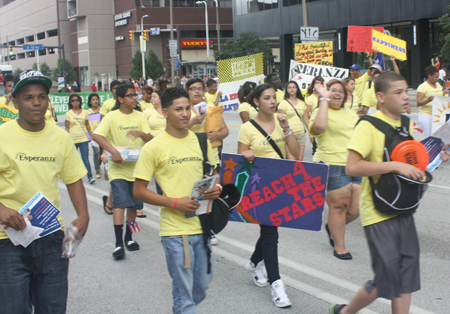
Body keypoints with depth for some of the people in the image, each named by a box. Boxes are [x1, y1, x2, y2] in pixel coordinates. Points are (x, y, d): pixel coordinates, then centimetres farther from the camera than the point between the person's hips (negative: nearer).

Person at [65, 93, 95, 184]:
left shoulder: (85, 112, 6)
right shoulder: (69, 113, 2)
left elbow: (87, 125, 14)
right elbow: (67, 128, 3)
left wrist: (91, 136, 12)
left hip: (83, 139, 0)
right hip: (72, 140, 0)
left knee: (85, 159, -9)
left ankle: (90, 177, -10)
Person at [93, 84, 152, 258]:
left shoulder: (140, 116, 7)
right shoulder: (112, 116, -4)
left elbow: (150, 139, 0)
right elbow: (97, 136, -15)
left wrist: (141, 134, -23)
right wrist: (112, 150, -28)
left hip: (137, 166, 4)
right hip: (118, 167, -4)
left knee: (133, 204, 10)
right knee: (120, 202, -15)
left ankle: (128, 237, 27)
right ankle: (118, 243, -15)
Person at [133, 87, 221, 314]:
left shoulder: (201, 141, 7)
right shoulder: (154, 147, -8)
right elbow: (139, 191, -6)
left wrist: (215, 189, -5)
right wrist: (174, 202, -17)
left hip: (202, 225, 5)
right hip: (175, 229, -5)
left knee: (202, 285, 16)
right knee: (184, 291, 1)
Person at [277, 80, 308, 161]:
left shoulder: (302, 103, 13)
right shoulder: (283, 103, 0)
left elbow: (306, 119, 17)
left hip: (301, 134, 5)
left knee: (300, 160, 3)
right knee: (291, 161, -11)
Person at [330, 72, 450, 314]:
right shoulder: (369, 125, -15)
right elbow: (352, 167, -25)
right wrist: (395, 166, -28)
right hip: (378, 212, -7)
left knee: (406, 277, 9)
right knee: (386, 280, -2)